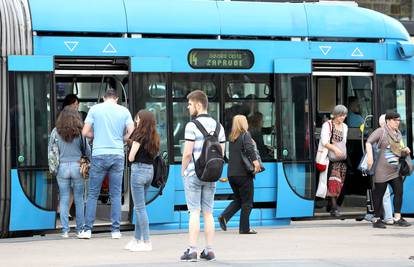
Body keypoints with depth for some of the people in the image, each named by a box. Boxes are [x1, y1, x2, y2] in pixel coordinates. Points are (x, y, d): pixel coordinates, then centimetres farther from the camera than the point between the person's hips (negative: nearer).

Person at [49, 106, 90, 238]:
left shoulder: (56, 132, -2)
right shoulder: (80, 132, -2)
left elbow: (51, 151, 2)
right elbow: (88, 151, 3)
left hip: (62, 167, 0)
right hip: (77, 166, 0)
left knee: (64, 199, 5)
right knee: (79, 199, 8)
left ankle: (65, 230, 4)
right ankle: (80, 229, 11)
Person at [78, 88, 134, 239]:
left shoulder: (95, 109, 2)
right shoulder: (124, 111, 4)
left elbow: (85, 132, 0)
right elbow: (131, 133, -1)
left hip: (99, 155, -1)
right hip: (118, 155, 1)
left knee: (93, 194, 5)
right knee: (116, 194, 7)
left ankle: (87, 229, 3)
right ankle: (115, 230, 6)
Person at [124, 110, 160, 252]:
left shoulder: (140, 136, -12)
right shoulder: (154, 137, 9)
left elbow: (131, 157, -12)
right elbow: (154, 154, 10)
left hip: (139, 169, -8)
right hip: (150, 170, 8)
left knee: (140, 207, -4)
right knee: (139, 207, 16)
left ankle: (146, 242, -6)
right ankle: (137, 239, 22)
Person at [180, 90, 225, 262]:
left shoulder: (192, 126, -12)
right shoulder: (218, 126, 7)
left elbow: (187, 153, -15)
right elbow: (221, 152, 8)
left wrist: (183, 170, 0)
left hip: (193, 174, -5)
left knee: (194, 212, -4)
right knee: (208, 212, 9)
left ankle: (192, 250, -6)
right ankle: (209, 250, 9)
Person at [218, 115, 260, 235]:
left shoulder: (232, 137, 14)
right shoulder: (245, 134, -6)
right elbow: (249, 148, -25)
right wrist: (255, 160, -32)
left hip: (231, 174, 6)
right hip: (243, 173, -6)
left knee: (238, 200, 17)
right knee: (247, 202, 3)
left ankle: (224, 216, -3)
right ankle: (244, 228, 5)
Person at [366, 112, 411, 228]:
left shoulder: (398, 133, 15)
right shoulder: (381, 131, -8)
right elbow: (368, 142, -15)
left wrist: (405, 151, 4)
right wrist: (370, 157, -27)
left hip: (395, 170, 7)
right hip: (382, 169, -7)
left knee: (399, 191, 0)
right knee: (379, 194, 0)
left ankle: (397, 218, 6)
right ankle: (376, 220, 7)